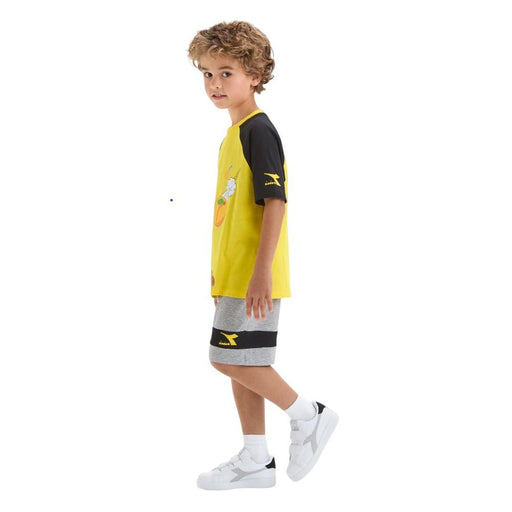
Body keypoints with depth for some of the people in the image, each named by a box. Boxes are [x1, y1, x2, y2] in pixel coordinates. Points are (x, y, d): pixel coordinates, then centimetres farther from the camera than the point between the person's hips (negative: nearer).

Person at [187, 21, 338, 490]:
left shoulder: (258, 130, -13)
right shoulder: (234, 135, 16)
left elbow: (275, 202, -20)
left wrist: (261, 270, -25)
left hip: (253, 275, -10)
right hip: (234, 273, 10)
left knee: (230, 358, -8)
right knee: (240, 361, 11)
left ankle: (308, 415, 6)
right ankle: (256, 460, 19)